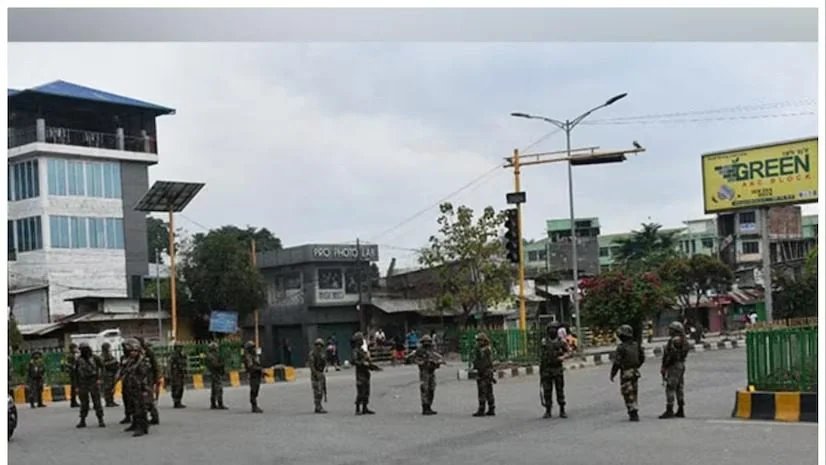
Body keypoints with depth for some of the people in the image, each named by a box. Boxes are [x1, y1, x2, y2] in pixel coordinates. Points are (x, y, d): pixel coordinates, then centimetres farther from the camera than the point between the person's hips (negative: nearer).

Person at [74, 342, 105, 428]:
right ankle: (82, 421, 11)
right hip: (83, 384, 2)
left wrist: (99, 378, -5)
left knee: (97, 402, -3)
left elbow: (101, 368, 6)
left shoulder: (95, 358, 0)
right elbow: (76, 373, 7)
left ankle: (100, 420, 1)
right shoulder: (78, 360, 4)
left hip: (94, 383, -1)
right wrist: (77, 386, 5)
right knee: (84, 404, 5)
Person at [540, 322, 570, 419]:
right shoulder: (544, 341, 3)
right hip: (546, 370, 1)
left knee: (560, 391, 1)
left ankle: (562, 411, 9)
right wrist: (540, 370, 5)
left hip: (558, 369, -1)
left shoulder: (561, 341, 1)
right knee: (547, 391, 2)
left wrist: (563, 357, -14)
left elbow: (567, 352, 9)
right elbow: (541, 356, 7)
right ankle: (548, 411, 10)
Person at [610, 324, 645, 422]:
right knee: (633, 393, 17)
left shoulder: (621, 347, -17)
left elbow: (617, 363, -16)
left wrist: (612, 374, -5)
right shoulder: (636, 345, 3)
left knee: (628, 394, -1)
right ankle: (634, 413, 23)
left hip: (625, 373, -7)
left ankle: (634, 414, -6)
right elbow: (642, 358, 12)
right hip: (635, 372, 7)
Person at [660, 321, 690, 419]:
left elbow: (671, 355, -21)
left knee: (670, 389, -8)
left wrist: (664, 367, -14)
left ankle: (669, 410, -11)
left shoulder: (675, 340, -16)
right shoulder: (684, 341, 14)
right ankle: (681, 410, 14)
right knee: (679, 389, 12)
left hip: (674, 366, -10)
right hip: (681, 365, 10)